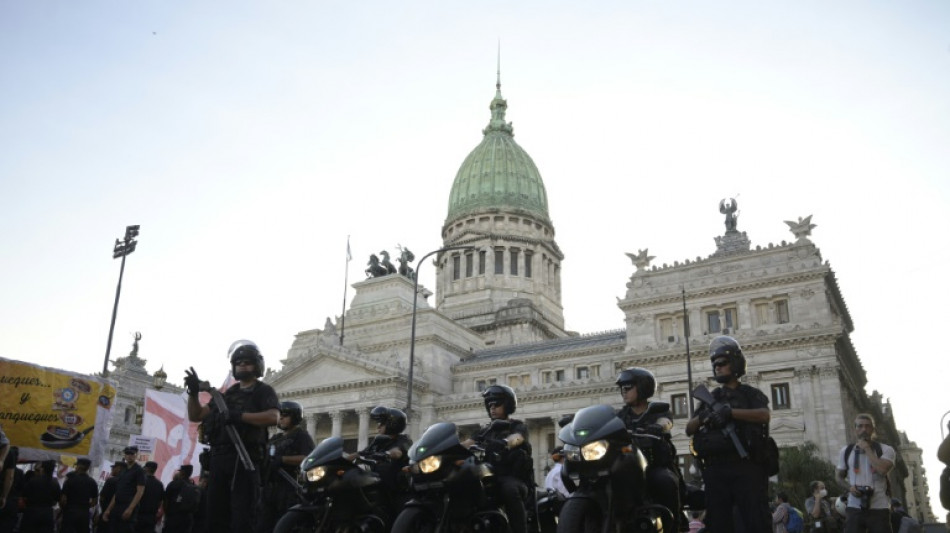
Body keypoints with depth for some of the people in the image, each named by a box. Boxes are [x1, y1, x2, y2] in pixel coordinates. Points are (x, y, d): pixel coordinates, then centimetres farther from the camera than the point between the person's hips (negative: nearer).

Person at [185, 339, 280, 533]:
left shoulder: (263, 391, 6)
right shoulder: (227, 394, 24)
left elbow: (273, 417, -14)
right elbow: (195, 415, 21)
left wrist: (240, 416, -22)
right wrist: (193, 393, 4)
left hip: (245, 459, -6)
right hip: (219, 458, 7)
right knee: (215, 517, 8)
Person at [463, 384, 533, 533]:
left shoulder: (518, 426, 8)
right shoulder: (485, 430, 24)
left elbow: (515, 438, -17)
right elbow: (468, 443, 9)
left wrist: (503, 442, -41)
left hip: (513, 477, -4)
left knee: (509, 489, -38)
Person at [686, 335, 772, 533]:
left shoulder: (750, 394, 11)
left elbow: (764, 415, -11)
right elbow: (689, 429, 11)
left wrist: (731, 412, -22)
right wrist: (702, 417, -11)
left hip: (746, 467, -4)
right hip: (715, 469, 4)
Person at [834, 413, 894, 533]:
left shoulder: (885, 450, -1)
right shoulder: (846, 451, 9)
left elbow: (882, 470, -21)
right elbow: (840, 476, 19)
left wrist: (867, 448, -13)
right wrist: (849, 487, -3)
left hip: (879, 508, -2)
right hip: (854, 508, 2)